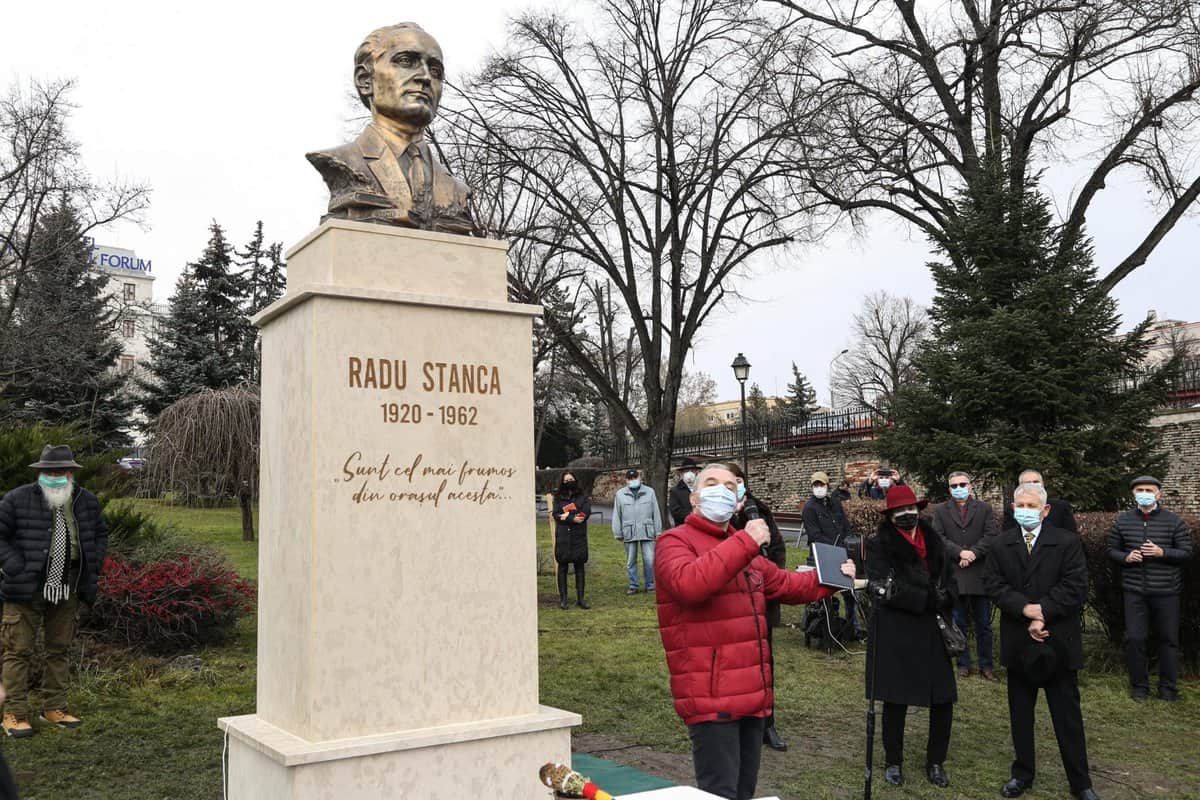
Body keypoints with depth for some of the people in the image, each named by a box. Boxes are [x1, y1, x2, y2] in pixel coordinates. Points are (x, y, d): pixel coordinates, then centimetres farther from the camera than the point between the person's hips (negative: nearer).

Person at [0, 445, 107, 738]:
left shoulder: (87, 501, 5)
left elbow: (100, 535, 19)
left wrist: (92, 568, 7)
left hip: (68, 591, 4)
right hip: (26, 590, -4)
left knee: (59, 649, 13)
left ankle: (54, 708, 24)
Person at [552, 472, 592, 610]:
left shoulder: (583, 497, 9)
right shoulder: (558, 498, 10)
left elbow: (585, 513, -6)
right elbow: (556, 515, -3)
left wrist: (566, 516, -9)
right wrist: (573, 518, -14)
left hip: (579, 537, 0)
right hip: (562, 537, 0)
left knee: (579, 566, 2)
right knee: (562, 566, 1)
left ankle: (580, 598, 8)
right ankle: (563, 599, 6)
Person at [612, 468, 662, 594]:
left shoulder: (649, 492, 4)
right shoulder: (620, 494, 4)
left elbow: (656, 513, 7)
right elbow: (616, 515, 8)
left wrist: (658, 531, 5)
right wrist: (618, 533, 6)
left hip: (647, 532, -1)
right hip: (629, 533, 1)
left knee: (649, 560, -2)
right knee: (630, 561, 8)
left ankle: (650, 585, 12)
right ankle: (633, 586, 18)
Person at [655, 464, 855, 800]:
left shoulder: (744, 547, 18)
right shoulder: (676, 541, -9)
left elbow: (784, 584, 31)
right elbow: (688, 583, -30)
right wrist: (745, 543, -30)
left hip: (752, 693, 9)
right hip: (710, 696, -9)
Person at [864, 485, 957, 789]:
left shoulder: (933, 540, 10)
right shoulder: (879, 544, -5)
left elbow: (949, 581, 15)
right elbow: (883, 587, -16)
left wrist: (943, 600, -6)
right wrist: (926, 600, -19)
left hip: (932, 630, 4)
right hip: (895, 632, -4)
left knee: (943, 699, 4)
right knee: (895, 700, 5)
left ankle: (935, 761, 23)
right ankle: (893, 762, 23)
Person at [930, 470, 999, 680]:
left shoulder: (984, 508, 8)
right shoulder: (940, 510, 7)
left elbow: (992, 535, -4)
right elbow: (938, 537, -3)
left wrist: (973, 553, -14)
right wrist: (960, 552, -15)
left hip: (980, 574, 0)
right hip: (953, 574, 0)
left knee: (983, 625, 5)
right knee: (958, 624, 6)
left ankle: (986, 665, 15)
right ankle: (963, 664, 16)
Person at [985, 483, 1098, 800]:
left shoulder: (1068, 542, -4)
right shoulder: (1001, 545, 4)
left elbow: (1075, 588, -12)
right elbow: (993, 584, -5)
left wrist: (1042, 614, -18)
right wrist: (1025, 609, -19)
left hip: (1059, 643, -2)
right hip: (1018, 642, 3)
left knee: (1068, 714, 6)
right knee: (1020, 713, 13)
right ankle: (1022, 774, 26)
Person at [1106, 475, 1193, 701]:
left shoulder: (1173, 521, -2)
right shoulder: (1122, 520, 4)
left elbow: (1187, 552, -2)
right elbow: (1112, 550, 10)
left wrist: (1162, 552, -18)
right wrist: (1126, 557, -11)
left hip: (1166, 591, -1)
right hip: (1135, 591, 1)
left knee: (1168, 639, 8)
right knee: (1134, 638, 1)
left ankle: (1168, 687, 22)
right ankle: (1139, 685, 17)